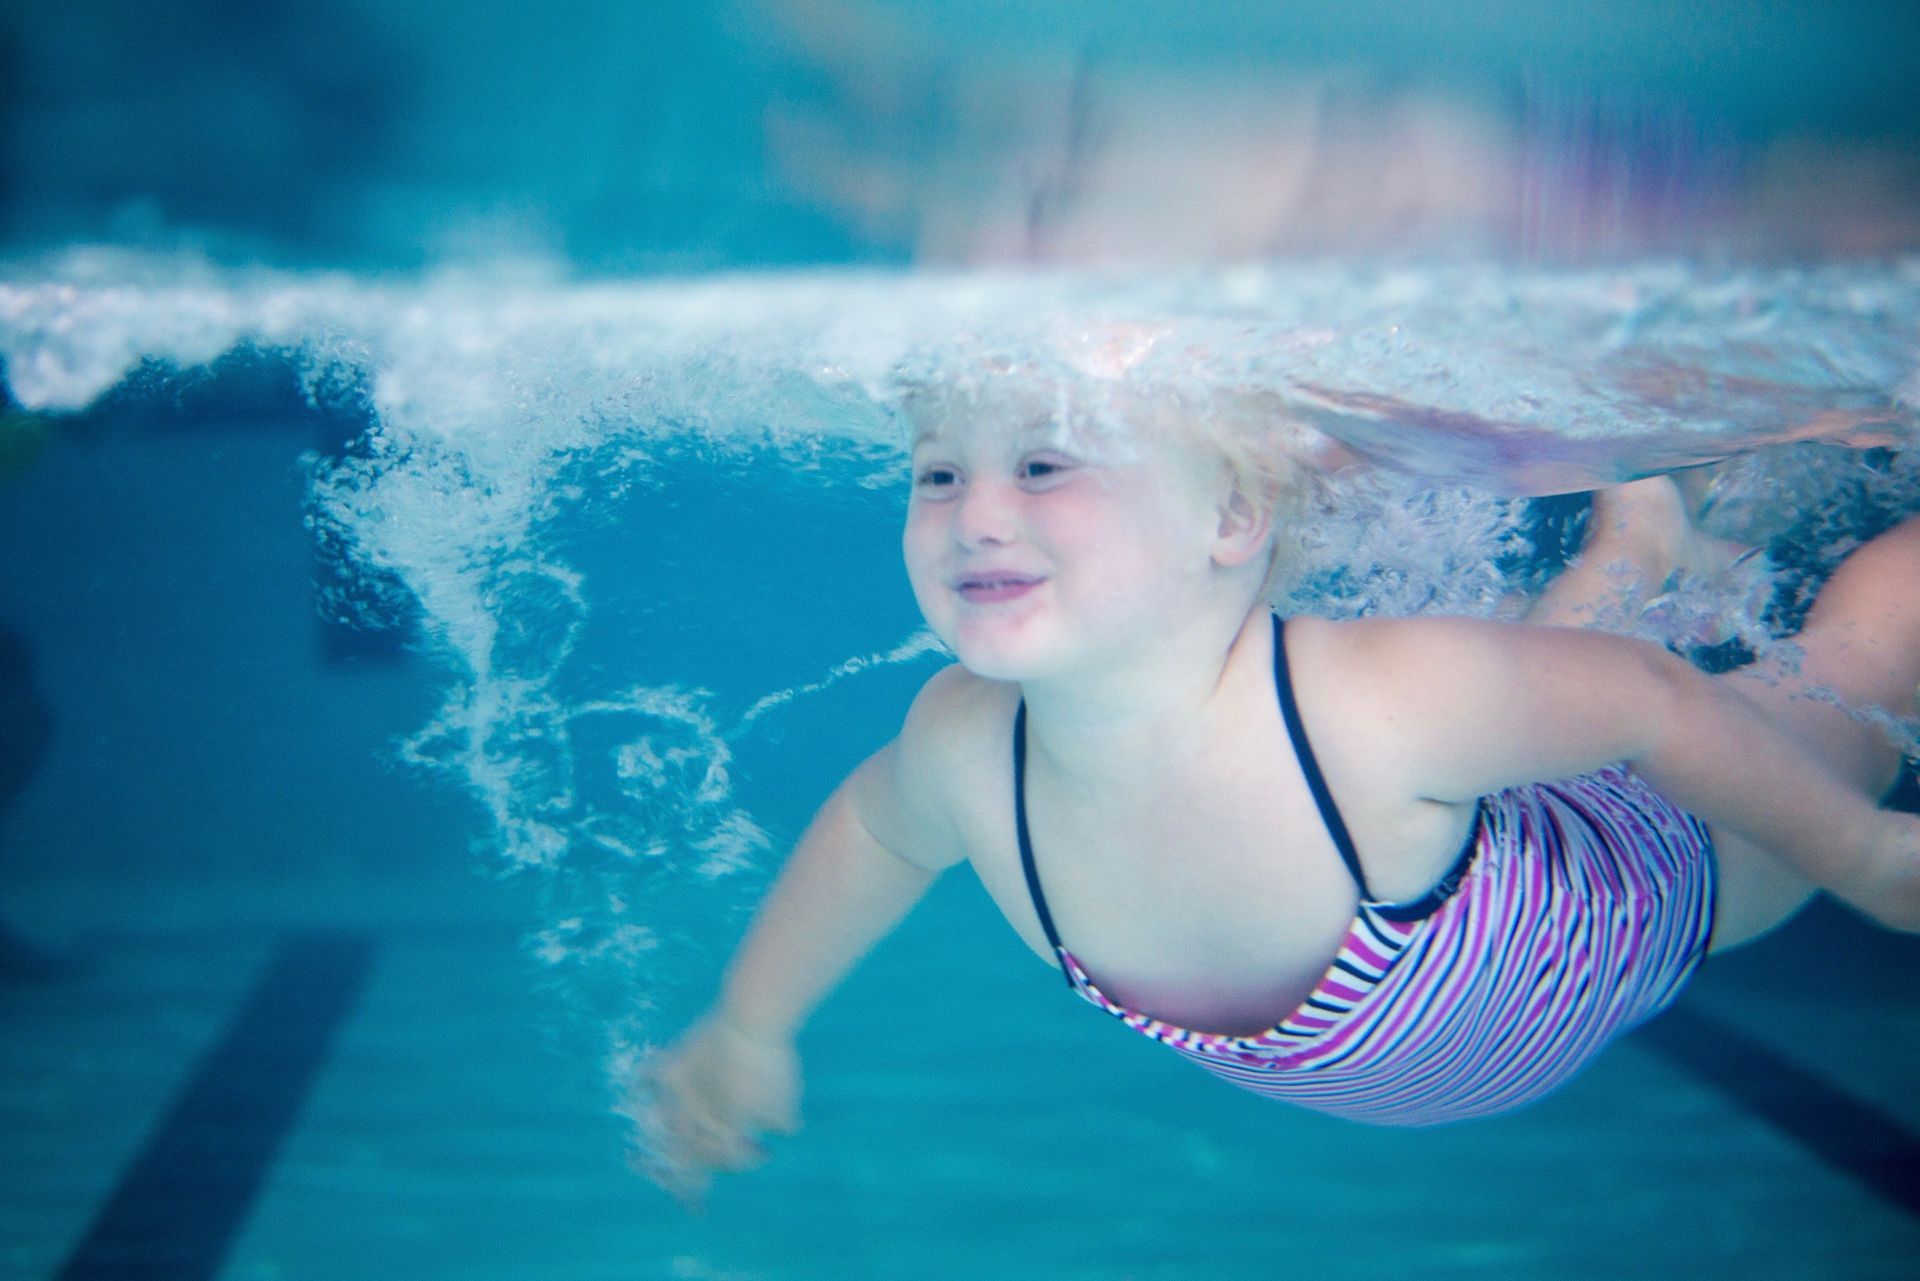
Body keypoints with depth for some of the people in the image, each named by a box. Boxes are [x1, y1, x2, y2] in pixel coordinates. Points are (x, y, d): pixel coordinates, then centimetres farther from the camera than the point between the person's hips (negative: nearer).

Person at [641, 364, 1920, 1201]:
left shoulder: (1389, 701, -46)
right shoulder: (963, 749, -32)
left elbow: (1651, 699, -29)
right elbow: (877, 825, -8)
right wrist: (747, 1026, 2)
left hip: (1647, 895, -3)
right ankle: (1631, 542, 50)